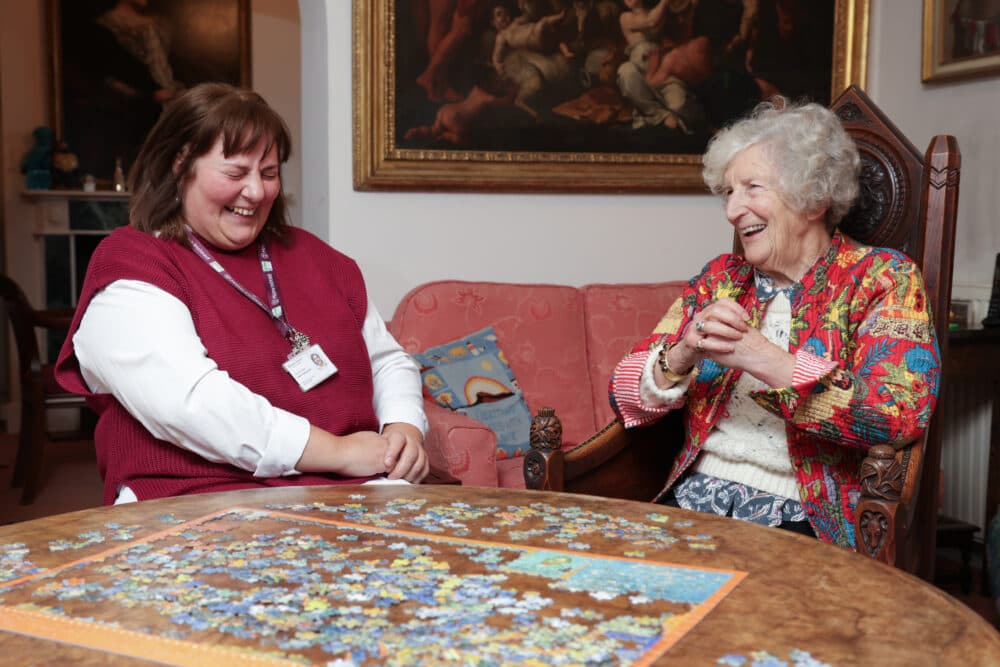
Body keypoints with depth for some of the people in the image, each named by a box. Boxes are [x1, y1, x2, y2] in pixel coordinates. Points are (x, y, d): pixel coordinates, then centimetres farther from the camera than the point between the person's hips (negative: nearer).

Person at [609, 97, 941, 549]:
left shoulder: (883, 278, 1)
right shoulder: (720, 277, 13)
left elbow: (902, 414, -17)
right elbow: (626, 398, 9)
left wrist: (761, 357, -21)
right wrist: (683, 354, -13)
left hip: (800, 519, -4)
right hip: (691, 502, 4)